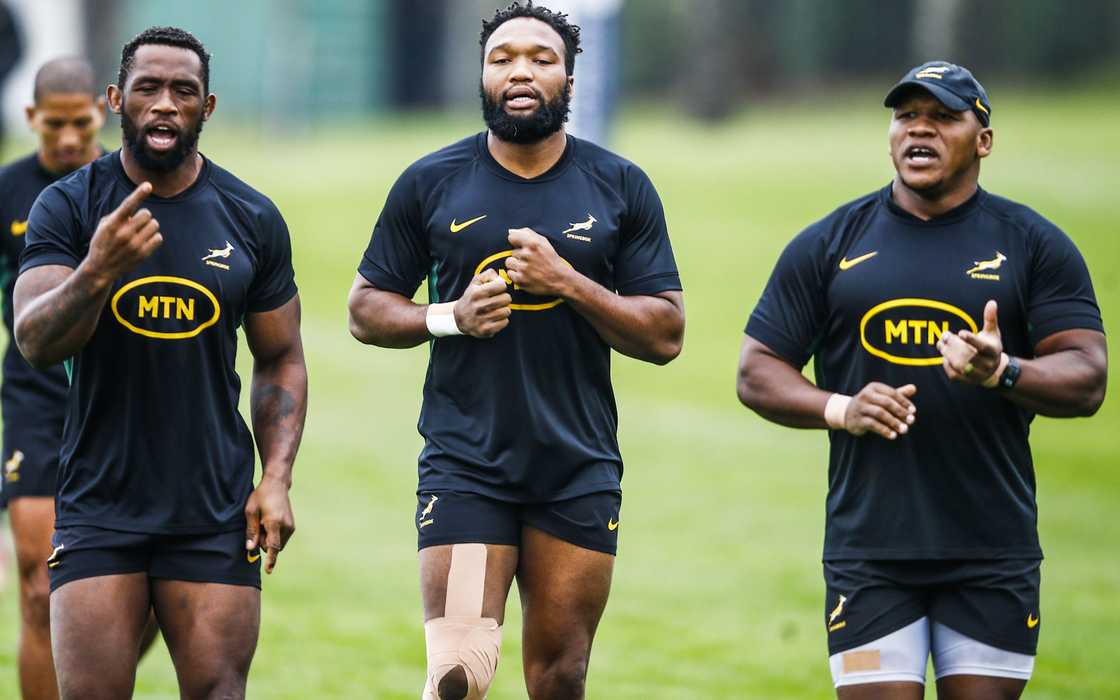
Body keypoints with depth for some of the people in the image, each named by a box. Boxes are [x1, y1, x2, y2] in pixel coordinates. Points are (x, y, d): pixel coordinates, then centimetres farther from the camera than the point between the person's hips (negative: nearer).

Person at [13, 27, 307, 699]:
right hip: (100, 507, -1)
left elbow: (281, 359, 12)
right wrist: (98, 270, -33)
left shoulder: (252, 219, 5)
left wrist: (277, 478, 0)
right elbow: (36, 341, -14)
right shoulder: (68, 207, -2)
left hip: (216, 511, 1)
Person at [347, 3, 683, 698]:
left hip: (580, 473, 1)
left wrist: (567, 282, -12)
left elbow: (666, 335, 2)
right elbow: (366, 308, 9)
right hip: (465, 465, -1)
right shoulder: (430, 184, 4)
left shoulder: (621, 189, 5)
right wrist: (449, 316, -10)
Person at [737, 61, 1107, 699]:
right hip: (869, 547, 0)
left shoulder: (1034, 245, 6)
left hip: (992, 553, 0)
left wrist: (1003, 372, -22)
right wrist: (837, 409, -10)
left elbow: (1086, 379, -1)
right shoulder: (827, 245, 9)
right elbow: (757, 372, 9)